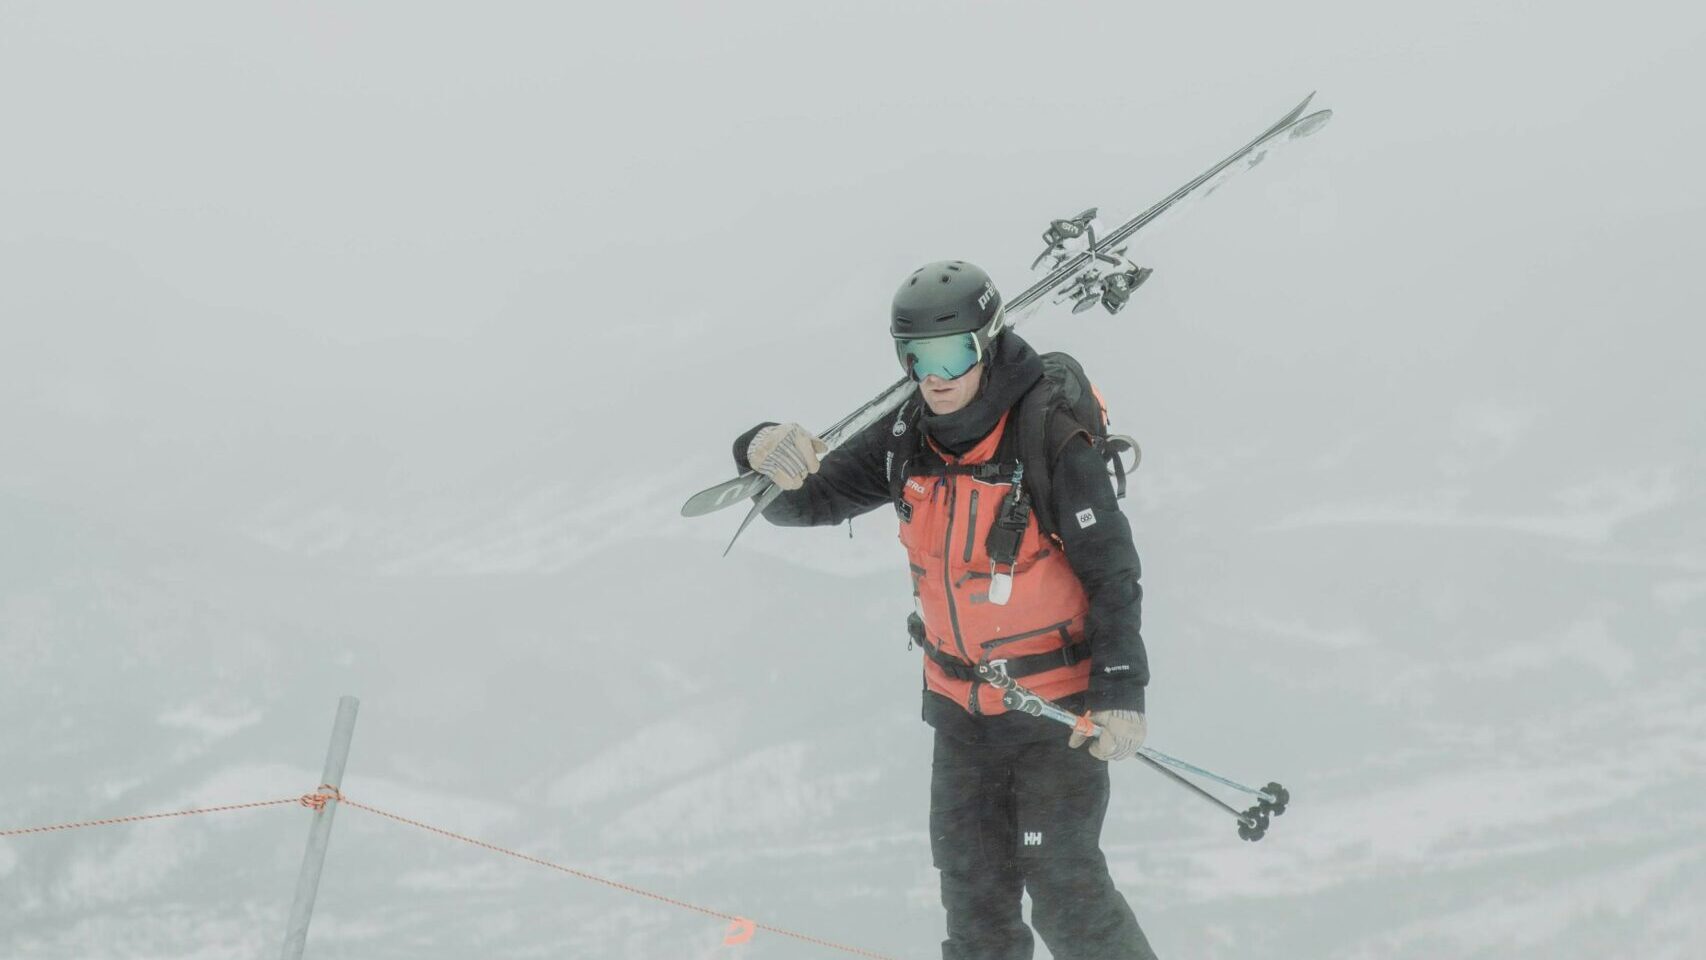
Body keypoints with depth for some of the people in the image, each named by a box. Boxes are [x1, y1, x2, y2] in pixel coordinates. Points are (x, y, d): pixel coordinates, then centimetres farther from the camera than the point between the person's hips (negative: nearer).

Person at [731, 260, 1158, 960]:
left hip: (1056, 706, -5)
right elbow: (805, 501, -1)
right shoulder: (907, 442, -3)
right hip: (960, 705, 6)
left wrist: (1119, 689, -22)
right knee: (973, 884, 12)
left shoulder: (1051, 441, -18)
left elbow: (1111, 571, -14)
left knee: (1064, 887, -7)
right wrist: (770, 456, -24)